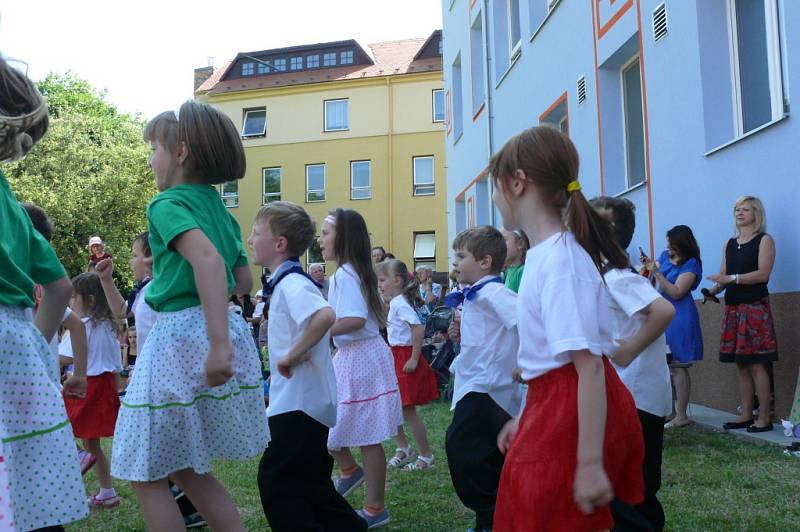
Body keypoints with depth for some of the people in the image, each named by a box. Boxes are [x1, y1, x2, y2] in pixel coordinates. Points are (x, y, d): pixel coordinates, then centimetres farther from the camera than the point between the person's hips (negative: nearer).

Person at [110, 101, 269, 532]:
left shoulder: (167, 204, -9)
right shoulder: (219, 209, 15)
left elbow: (207, 259, -28)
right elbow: (244, 281, 22)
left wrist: (218, 344, -35)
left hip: (182, 334, -8)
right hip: (217, 332, 8)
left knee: (146, 473, 6)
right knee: (188, 470, 20)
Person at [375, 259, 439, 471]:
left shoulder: (400, 304, -19)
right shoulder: (396, 302, 10)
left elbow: (419, 328, -29)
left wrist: (414, 359, -26)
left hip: (405, 358, -9)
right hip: (396, 357, 9)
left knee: (408, 410, -1)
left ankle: (426, 456, 12)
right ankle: (403, 448, 26)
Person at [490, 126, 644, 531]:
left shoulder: (560, 260, -20)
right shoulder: (545, 253, 8)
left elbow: (589, 365, -23)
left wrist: (590, 462, -22)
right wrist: (526, 418, 21)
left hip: (571, 414, -9)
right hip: (553, 407, 9)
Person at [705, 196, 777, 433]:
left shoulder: (764, 240, 0)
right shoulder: (729, 244, 17)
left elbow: (763, 273, -12)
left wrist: (731, 278, -19)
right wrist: (714, 290, -5)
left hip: (755, 307, -6)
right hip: (733, 307, 6)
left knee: (756, 364, -8)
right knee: (741, 365, 7)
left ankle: (764, 418, -3)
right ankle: (746, 415, 12)